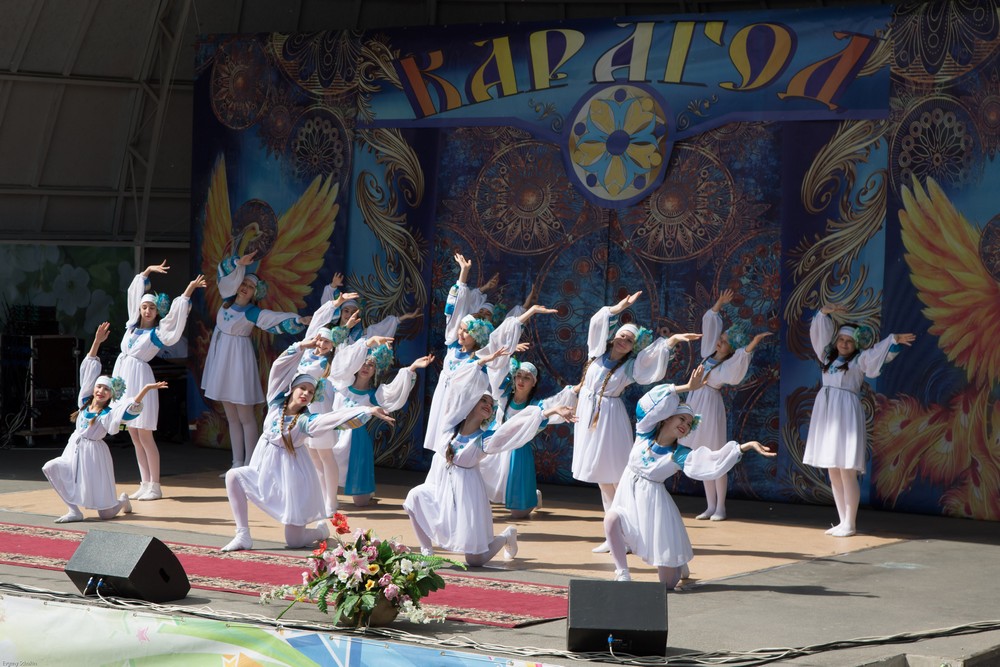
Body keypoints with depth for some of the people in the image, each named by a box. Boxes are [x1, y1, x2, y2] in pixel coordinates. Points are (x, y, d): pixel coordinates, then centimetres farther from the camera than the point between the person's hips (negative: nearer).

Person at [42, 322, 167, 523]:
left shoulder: (109, 414, -9)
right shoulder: (85, 402, 3)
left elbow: (131, 408, -28)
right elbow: (88, 369, 4)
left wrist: (146, 389, -40)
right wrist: (97, 341, 1)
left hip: (94, 455, -5)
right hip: (74, 453, 5)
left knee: (106, 512, -4)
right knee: (50, 467, -26)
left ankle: (122, 500, 36)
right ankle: (74, 511, -14)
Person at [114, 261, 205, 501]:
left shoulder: (158, 333, -1)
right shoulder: (133, 324, 13)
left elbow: (175, 315, -13)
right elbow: (135, 292, 20)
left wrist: (188, 292, -19)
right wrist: (147, 272, 20)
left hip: (140, 378, -6)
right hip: (123, 375, 6)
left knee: (145, 436, -7)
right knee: (134, 437, 7)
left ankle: (154, 486, -3)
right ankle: (145, 483, 11)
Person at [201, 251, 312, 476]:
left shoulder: (254, 313, -10)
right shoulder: (229, 299, 5)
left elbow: (279, 319, -21)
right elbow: (225, 270, 6)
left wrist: (299, 320, -36)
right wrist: (240, 263, -9)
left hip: (238, 360, -6)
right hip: (221, 360, 6)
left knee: (245, 417, -4)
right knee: (231, 417, 9)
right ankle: (237, 464, 12)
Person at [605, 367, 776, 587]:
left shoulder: (679, 455, -6)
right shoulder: (646, 432, -4)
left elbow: (712, 461, -18)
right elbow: (652, 402, -16)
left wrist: (745, 446, -27)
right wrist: (686, 388, -21)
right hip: (629, 493, 1)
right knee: (612, 518, -37)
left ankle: (676, 562, 39)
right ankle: (622, 573, -16)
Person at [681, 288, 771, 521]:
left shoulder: (729, 365, -10)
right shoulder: (709, 353, 8)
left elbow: (742, 356, -33)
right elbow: (710, 322, 15)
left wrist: (753, 343, -45)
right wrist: (719, 304, 10)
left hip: (711, 404, -7)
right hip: (696, 402, 7)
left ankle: (720, 507, 1)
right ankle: (710, 506, 12)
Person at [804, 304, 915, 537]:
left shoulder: (859, 360, 4)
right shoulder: (828, 356, 19)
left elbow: (880, 351, -11)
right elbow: (821, 330, 22)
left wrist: (895, 340, -26)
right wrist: (826, 311, 10)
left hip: (846, 414, -6)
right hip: (826, 413, 6)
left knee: (847, 472, -9)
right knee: (833, 472, 7)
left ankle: (850, 524, -6)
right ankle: (843, 521, 13)